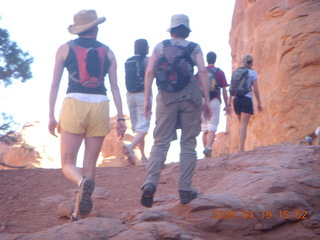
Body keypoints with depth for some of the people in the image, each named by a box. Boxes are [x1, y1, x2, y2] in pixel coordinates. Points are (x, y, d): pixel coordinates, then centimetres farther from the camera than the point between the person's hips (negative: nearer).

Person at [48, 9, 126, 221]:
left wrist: (51, 115, 5)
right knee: (90, 166, 10)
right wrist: (121, 118, 8)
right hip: (100, 106, 2)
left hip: (74, 105, -2)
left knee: (68, 164, 3)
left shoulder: (65, 49, 8)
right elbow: (115, 88, 7)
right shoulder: (108, 52, 12)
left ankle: (82, 182, -31)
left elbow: (55, 84, 3)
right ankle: (78, 214, 11)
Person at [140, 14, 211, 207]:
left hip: (166, 97, 1)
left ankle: (150, 183, -19)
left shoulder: (160, 46, 10)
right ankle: (185, 190, 7)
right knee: (188, 143, 7)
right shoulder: (194, 47, 9)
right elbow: (203, 71, -2)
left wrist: (147, 99, 4)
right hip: (191, 96, 0)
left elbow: (150, 71, 1)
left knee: (161, 142, 2)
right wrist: (207, 100, 0)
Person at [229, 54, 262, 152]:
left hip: (236, 99, 4)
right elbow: (256, 90, -1)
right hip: (247, 99, -4)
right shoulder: (252, 73, 1)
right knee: (244, 125, -5)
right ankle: (241, 148, -12)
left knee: (242, 124, 19)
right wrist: (259, 103, 7)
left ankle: (241, 147, 21)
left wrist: (229, 103, 13)